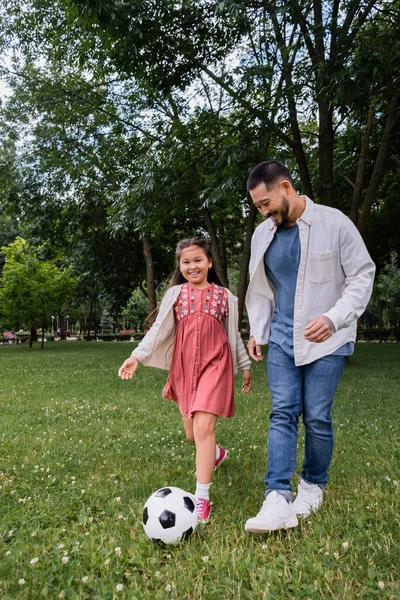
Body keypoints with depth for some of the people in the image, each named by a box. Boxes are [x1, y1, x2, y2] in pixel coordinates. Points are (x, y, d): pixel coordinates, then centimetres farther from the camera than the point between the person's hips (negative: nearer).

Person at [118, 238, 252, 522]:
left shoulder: (224, 296, 6)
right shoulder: (175, 294, 7)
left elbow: (234, 334, 13)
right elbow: (159, 329, 3)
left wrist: (245, 366, 16)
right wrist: (137, 356, -8)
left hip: (214, 364, -2)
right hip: (184, 367, 3)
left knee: (203, 427, -16)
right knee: (192, 434, 13)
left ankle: (202, 498, -7)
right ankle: (216, 453, 46)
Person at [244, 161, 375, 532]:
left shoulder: (334, 223, -9)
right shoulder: (263, 234, 6)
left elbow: (362, 275, -6)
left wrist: (334, 318, -19)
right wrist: (257, 331, 10)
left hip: (326, 339, -4)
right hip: (281, 338, 4)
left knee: (317, 417, 1)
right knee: (282, 413, -3)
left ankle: (313, 487, 25)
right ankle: (278, 500, -1)